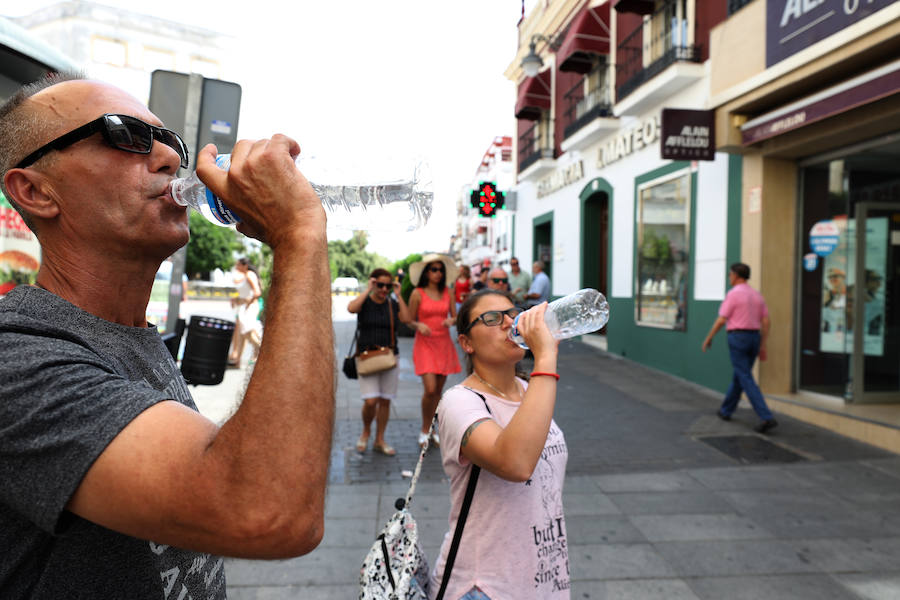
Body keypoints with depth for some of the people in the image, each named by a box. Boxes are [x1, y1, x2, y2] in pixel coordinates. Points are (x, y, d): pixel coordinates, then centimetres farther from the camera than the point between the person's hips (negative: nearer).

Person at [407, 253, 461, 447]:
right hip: (425, 344, -4)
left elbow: (455, 316, 10)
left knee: (439, 390, 9)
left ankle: (432, 430, 25)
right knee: (430, 389, -13)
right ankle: (424, 430, 8)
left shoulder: (447, 292, 6)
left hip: (444, 343, 4)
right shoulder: (417, 294, -4)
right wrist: (420, 326, -20)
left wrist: (451, 321, -13)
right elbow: (410, 321, 1)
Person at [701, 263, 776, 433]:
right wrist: (763, 346, 13)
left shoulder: (733, 294, -11)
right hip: (754, 338, 8)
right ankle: (726, 410, 31)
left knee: (746, 380, -7)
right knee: (738, 376, 19)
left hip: (737, 338, -7)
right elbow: (765, 322, 9)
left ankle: (766, 417, -15)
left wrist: (708, 339, 0)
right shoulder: (757, 295, 11)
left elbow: (721, 321, -12)